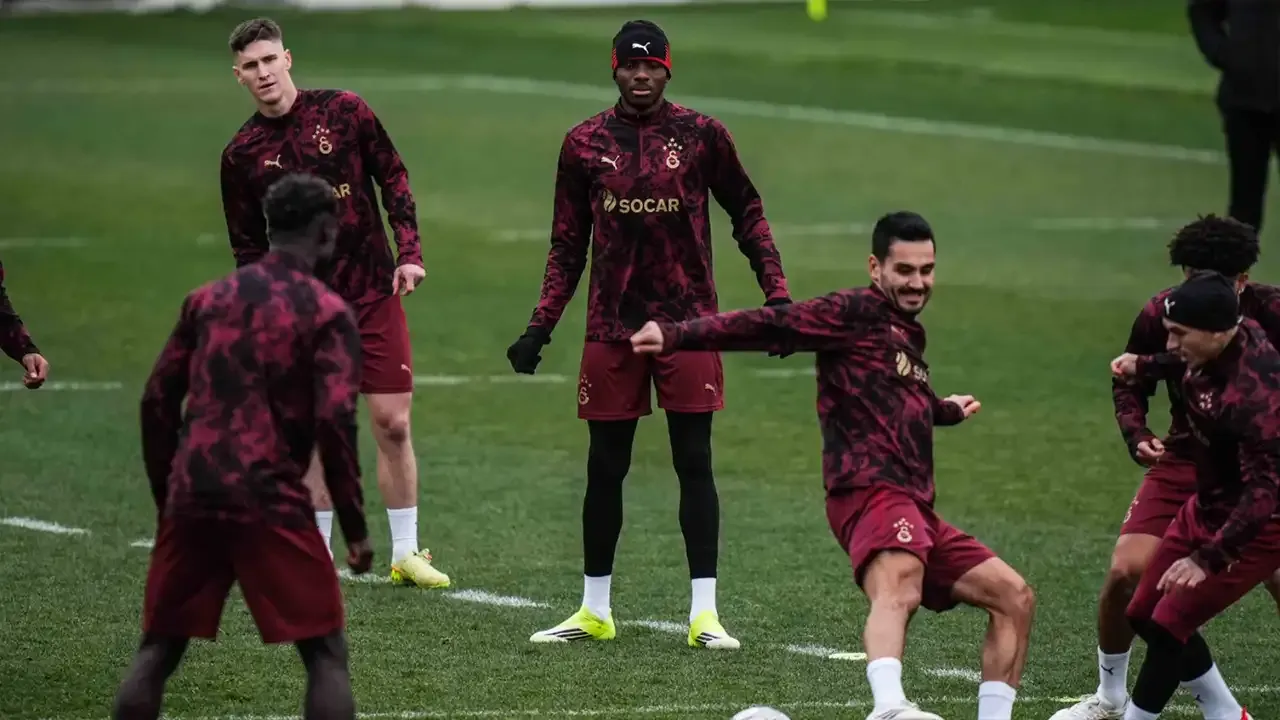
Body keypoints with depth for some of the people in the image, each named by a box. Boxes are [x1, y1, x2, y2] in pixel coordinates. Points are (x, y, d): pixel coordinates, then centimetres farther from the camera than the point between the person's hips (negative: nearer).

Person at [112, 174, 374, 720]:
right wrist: (354, 526, -4)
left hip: (192, 498, 4)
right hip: (271, 503, -4)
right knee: (326, 655, 2)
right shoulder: (325, 311, -1)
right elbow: (334, 421, -10)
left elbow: (157, 402, 13)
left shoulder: (207, 299, 13)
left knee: (157, 652, 13)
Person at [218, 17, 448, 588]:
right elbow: (248, 247, 8)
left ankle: (405, 553, 9)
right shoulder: (242, 154, 2)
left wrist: (409, 252, -4)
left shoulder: (343, 111, 0)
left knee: (392, 424, -2)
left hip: (373, 294, 0)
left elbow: (393, 178, 6)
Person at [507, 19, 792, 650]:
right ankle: (594, 610, 18)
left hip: (687, 320, -2)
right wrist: (539, 329, 5)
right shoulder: (585, 144, 4)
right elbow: (567, 245, 11)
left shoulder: (701, 135, 0)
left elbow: (746, 213, 8)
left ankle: (703, 613, -2)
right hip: (611, 329, 2)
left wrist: (775, 292, -1)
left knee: (694, 462, -4)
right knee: (605, 467, 6)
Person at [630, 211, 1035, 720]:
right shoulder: (855, 313, -1)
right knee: (899, 586, -39)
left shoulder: (909, 334, 27)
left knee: (1015, 598, 12)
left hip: (916, 508, 10)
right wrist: (677, 336, -21)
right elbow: (770, 327, -11)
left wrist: (945, 410, 65)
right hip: (872, 492, -10)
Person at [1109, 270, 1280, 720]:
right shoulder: (1235, 336, -9)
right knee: (1143, 614, 13)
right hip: (1206, 508, 10)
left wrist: (1207, 559, -39)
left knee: (1168, 626, -13)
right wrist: (1145, 366, 21)